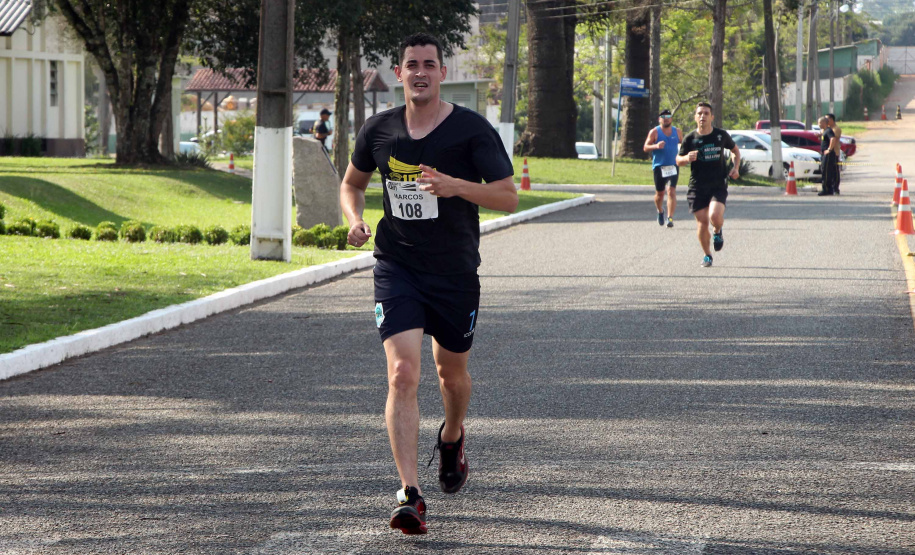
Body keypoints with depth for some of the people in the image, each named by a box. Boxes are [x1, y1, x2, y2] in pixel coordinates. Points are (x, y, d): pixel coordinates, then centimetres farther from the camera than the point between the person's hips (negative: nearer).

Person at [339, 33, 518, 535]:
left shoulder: (472, 130, -8)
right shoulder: (379, 130, 1)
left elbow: (509, 198, -11)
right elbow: (352, 183, 19)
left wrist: (456, 186, -28)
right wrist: (355, 220, -3)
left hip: (456, 273, 0)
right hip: (396, 268, 0)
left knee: (452, 372, 18)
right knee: (402, 374, -16)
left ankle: (452, 439, 53)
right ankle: (409, 495, -21)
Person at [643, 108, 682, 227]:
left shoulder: (677, 132, 10)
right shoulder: (654, 132, 0)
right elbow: (645, 148, -3)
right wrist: (656, 146, -22)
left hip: (673, 166, 1)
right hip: (659, 166, -1)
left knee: (671, 191, -13)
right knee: (659, 193, 7)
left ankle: (670, 217, -16)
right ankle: (660, 211, 37)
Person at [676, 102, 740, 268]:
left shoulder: (721, 135, 0)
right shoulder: (690, 139, -2)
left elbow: (735, 150, 18)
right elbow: (678, 160, 6)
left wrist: (735, 168, 2)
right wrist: (687, 158, -17)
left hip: (718, 185, -1)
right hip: (697, 187, 1)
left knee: (715, 216, -23)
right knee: (702, 222, -2)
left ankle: (718, 232, 14)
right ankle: (707, 255, 21)